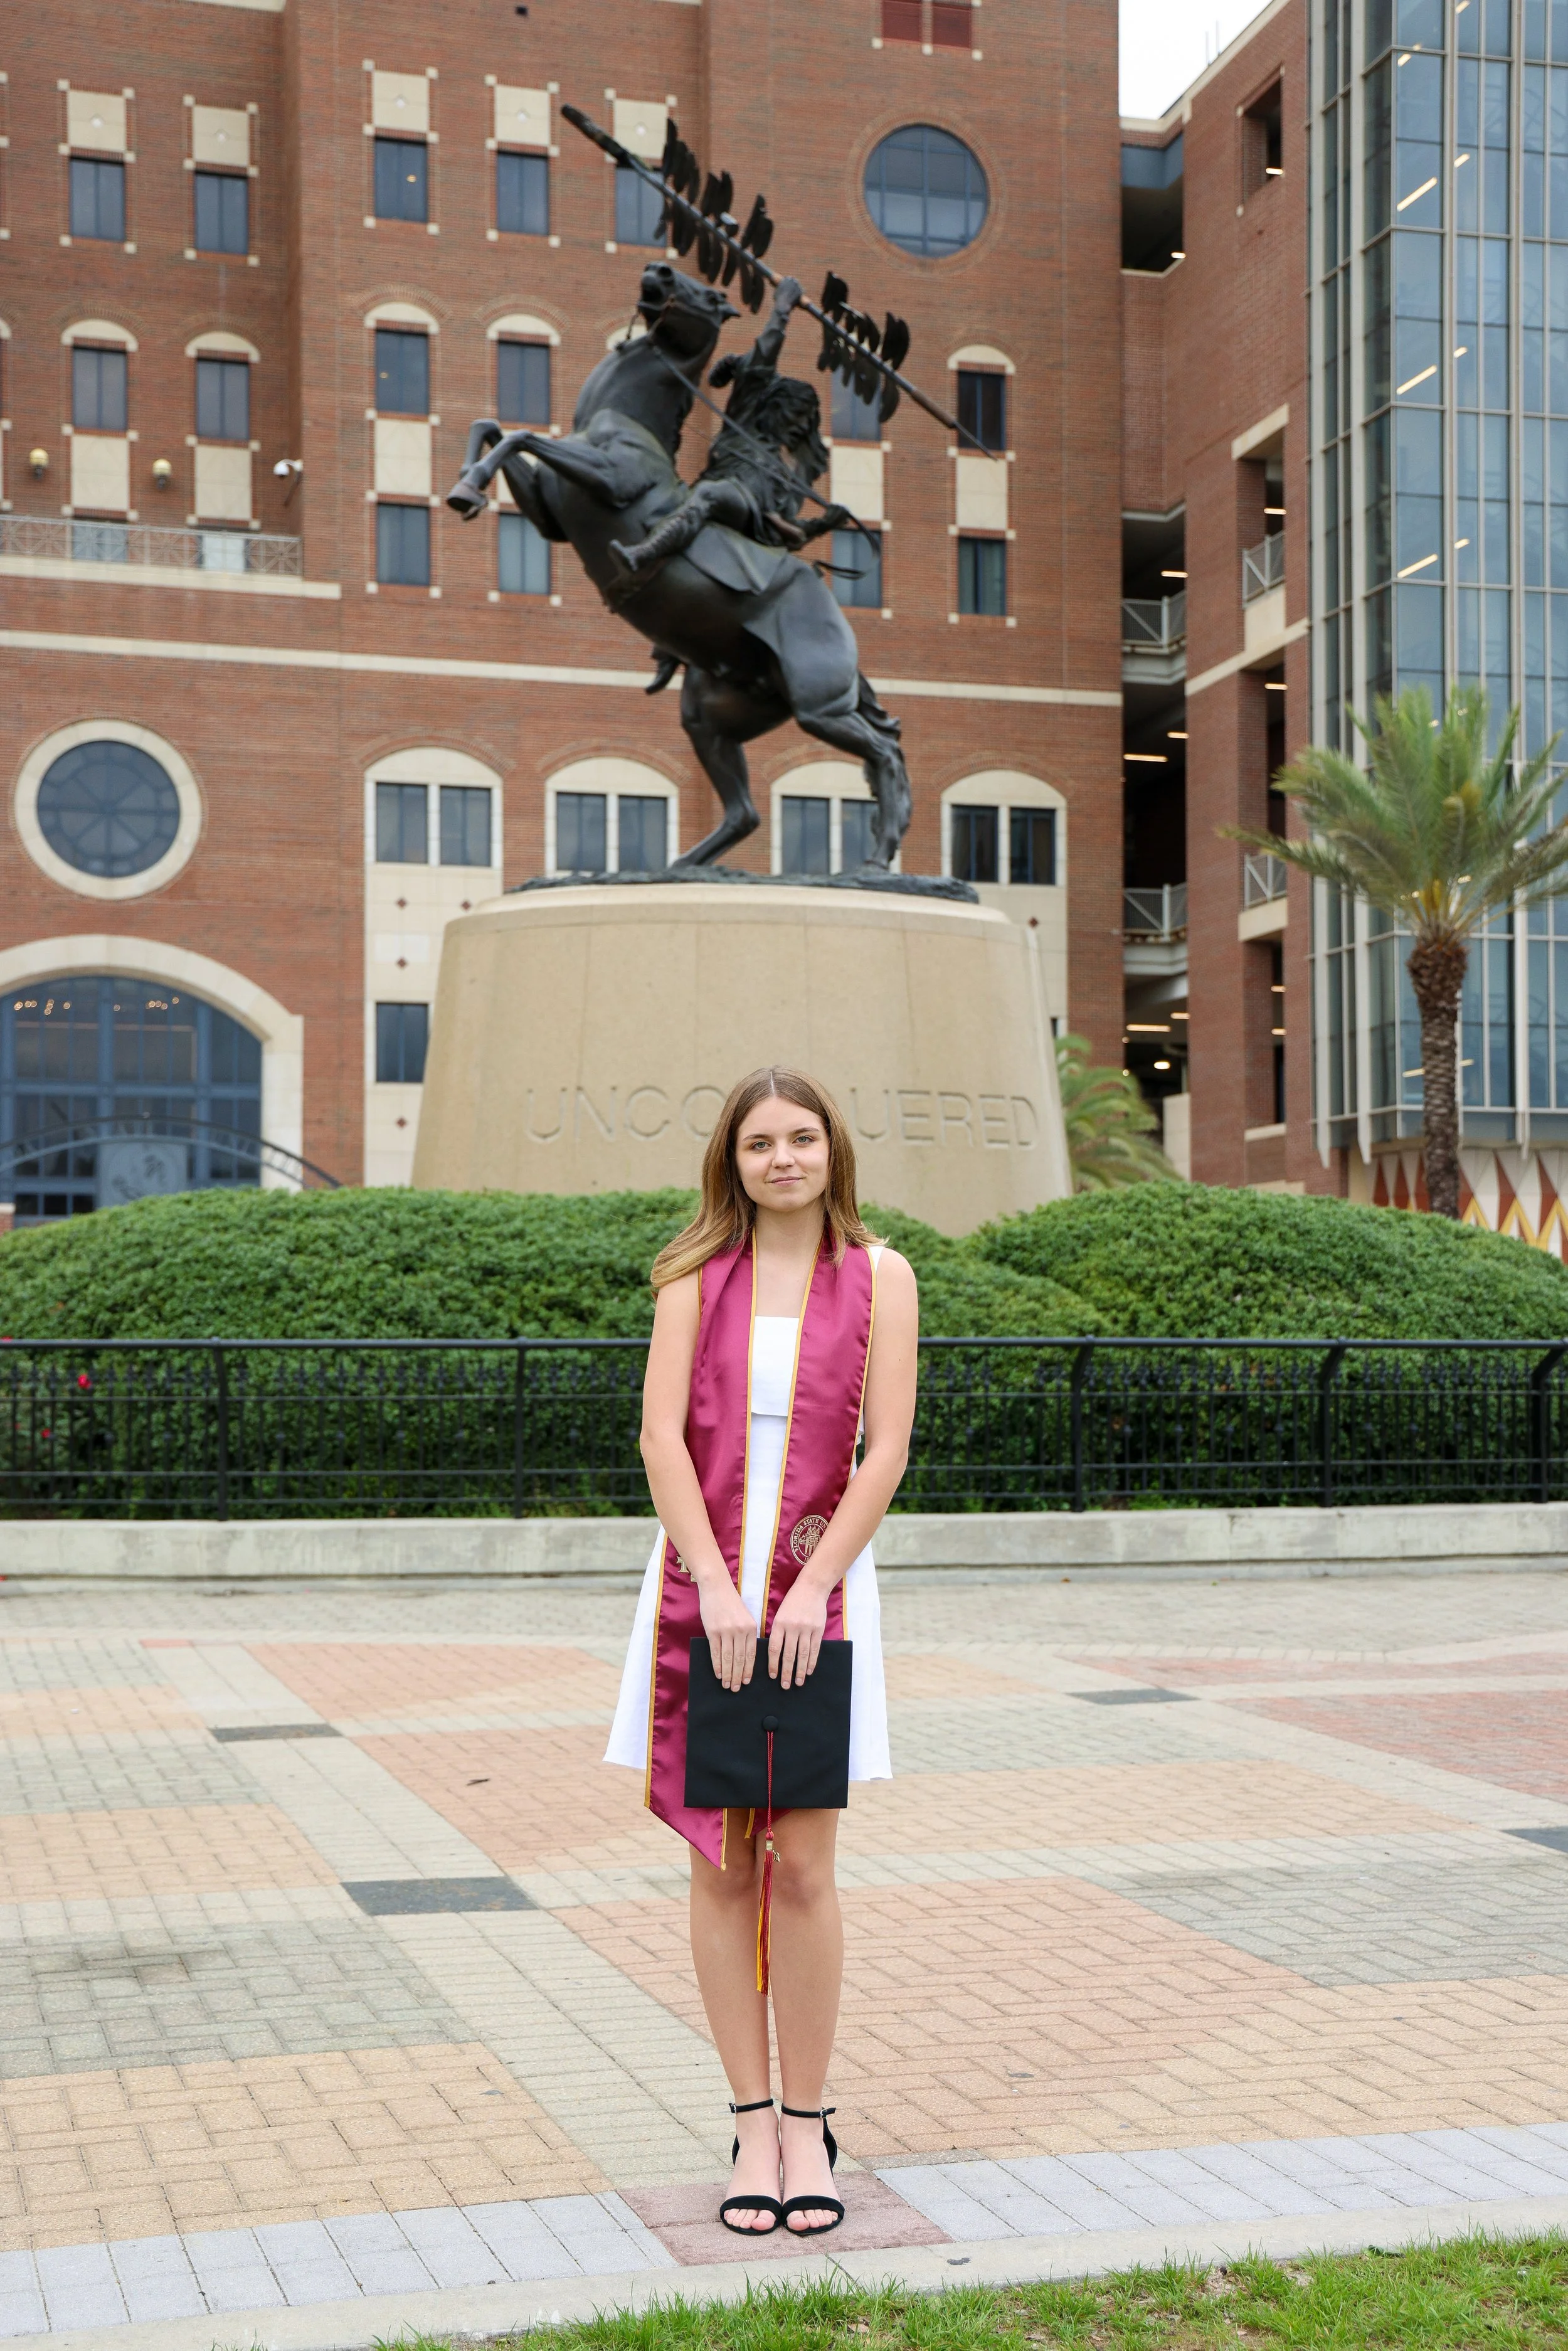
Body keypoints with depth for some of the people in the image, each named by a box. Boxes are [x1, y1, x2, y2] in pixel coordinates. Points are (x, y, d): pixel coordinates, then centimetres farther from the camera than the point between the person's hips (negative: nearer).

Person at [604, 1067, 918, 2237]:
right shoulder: (697, 1275, 5)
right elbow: (661, 1435, -3)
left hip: (820, 1586, -1)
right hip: (702, 1583, 1)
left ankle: (807, 2121, 12)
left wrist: (810, 1590, -11)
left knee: (802, 1867, -2)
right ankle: (752, 2123, 14)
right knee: (722, 1867, 4)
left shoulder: (878, 1276, 3)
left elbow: (887, 1451, -3)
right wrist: (717, 1588, -12)